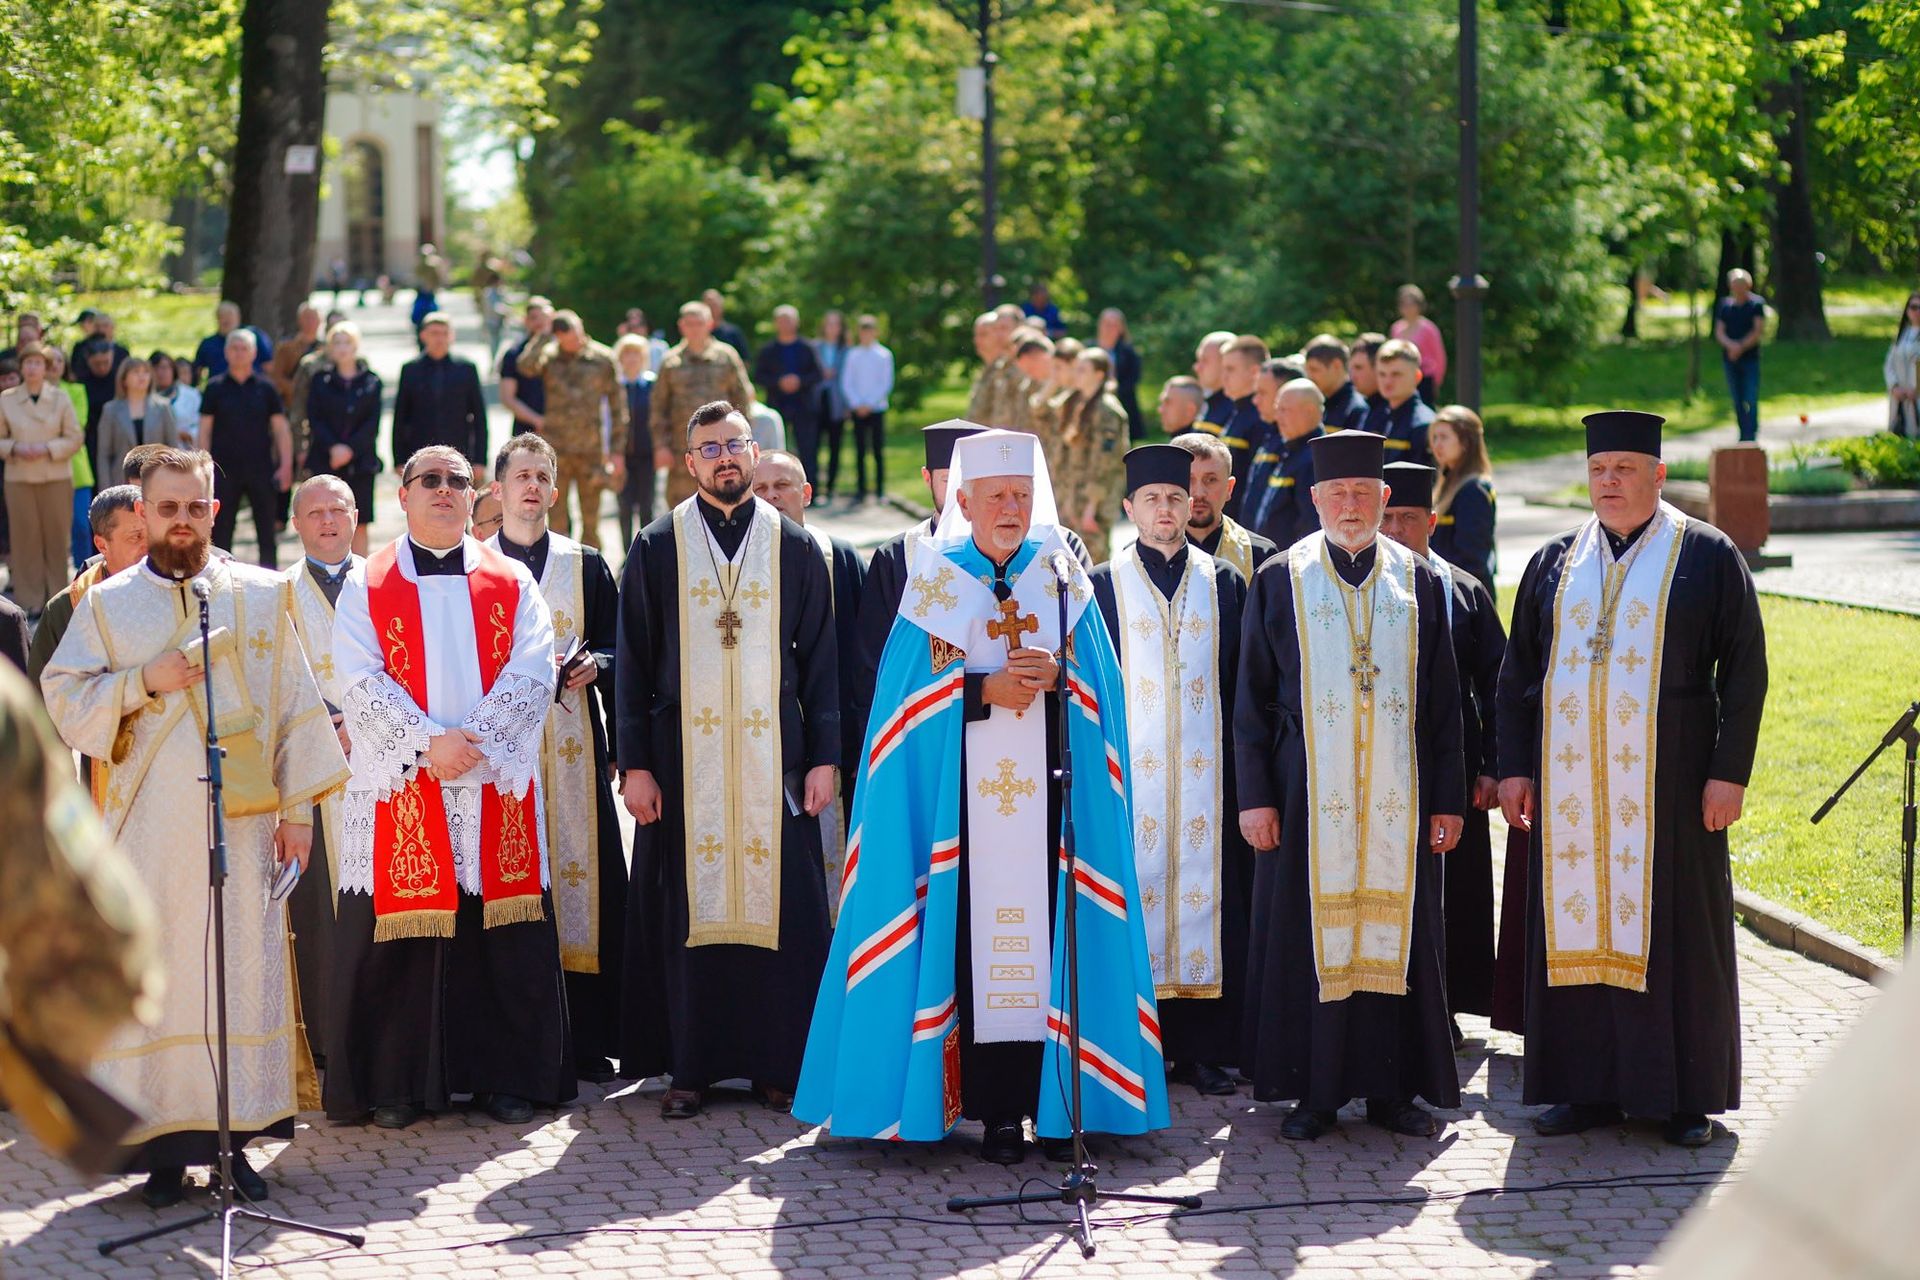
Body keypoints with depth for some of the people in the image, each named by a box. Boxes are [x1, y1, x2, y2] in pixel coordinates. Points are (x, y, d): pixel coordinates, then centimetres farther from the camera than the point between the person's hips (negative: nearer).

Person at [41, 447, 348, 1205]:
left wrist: (298, 807, 2)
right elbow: (62, 701, 3)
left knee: (243, 971, 0)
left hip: (241, 822, 1)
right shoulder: (107, 604, 7)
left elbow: (296, 703, 7)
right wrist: (143, 681, -12)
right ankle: (162, 1143, 4)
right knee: (154, 977, -2)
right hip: (148, 825, -1)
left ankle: (234, 1138, 7)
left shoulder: (261, 598, 8)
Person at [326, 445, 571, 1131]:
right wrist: (431, 741, -17)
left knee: (505, 937, 2)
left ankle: (506, 1075, 11)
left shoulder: (511, 583, 10)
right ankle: (395, 1084, 7)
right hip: (399, 790, -1)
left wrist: (471, 739, -14)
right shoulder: (367, 586, 6)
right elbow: (360, 682, -5)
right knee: (397, 939, -1)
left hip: (497, 787, 2)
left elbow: (532, 674, -1)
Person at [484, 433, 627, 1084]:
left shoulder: (586, 565, 13)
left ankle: (586, 1037, 2)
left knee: (583, 872, -3)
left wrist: (594, 664, -8)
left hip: (572, 747, 2)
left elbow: (615, 646, 13)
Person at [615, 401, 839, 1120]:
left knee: (779, 905, 0)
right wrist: (635, 763, -3)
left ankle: (778, 1063, 7)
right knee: (689, 908, 0)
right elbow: (633, 662, 4)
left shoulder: (794, 548, 7)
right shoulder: (658, 548, 5)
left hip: (773, 757, 1)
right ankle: (690, 1067, 6)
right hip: (685, 756, 0)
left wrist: (823, 758, -1)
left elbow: (821, 658, 6)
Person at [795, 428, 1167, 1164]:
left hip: (1048, 794, 2)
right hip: (964, 797, -2)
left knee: (1048, 931, -3)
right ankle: (996, 1111, -4)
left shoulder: (1063, 577, 11)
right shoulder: (935, 581, 6)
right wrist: (985, 688, -13)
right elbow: (912, 689, 0)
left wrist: (1055, 674, -12)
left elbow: (1101, 682, 8)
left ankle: (1054, 1100, 2)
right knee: (979, 939, -6)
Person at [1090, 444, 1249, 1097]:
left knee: (1206, 899, 0)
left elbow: (1241, 686, 10)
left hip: (1206, 773, 1)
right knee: (1135, 893, -4)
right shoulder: (1103, 586, 6)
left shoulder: (1224, 583, 10)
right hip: (1131, 771, -1)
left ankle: (1204, 1049, 5)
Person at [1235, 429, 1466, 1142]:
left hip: (1399, 796, 1)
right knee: (1310, 939, 0)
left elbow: (1443, 702, 8)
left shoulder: (1419, 582, 7)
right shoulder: (1280, 582, 3)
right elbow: (1252, 699, 3)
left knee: (1396, 937, 4)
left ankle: (1392, 1089, 12)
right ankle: (1315, 1095, 8)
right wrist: (1256, 797, -4)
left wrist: (1447, 801, 2)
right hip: (1308, 795, -1)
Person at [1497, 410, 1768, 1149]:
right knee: (1578, 924, 3)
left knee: (1674, 929, 1)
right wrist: (1515, 768, 4)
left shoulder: (1707, 557, 0)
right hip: (1571, 781, 3)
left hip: (1666, 780, -3)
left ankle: (1689, 1094, 10)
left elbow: (1745, 669, -1)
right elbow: (1517, 673, 13)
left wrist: (1729, 771, -9)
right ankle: (1589, 1086, 12)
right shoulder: (1554, 564, 10)